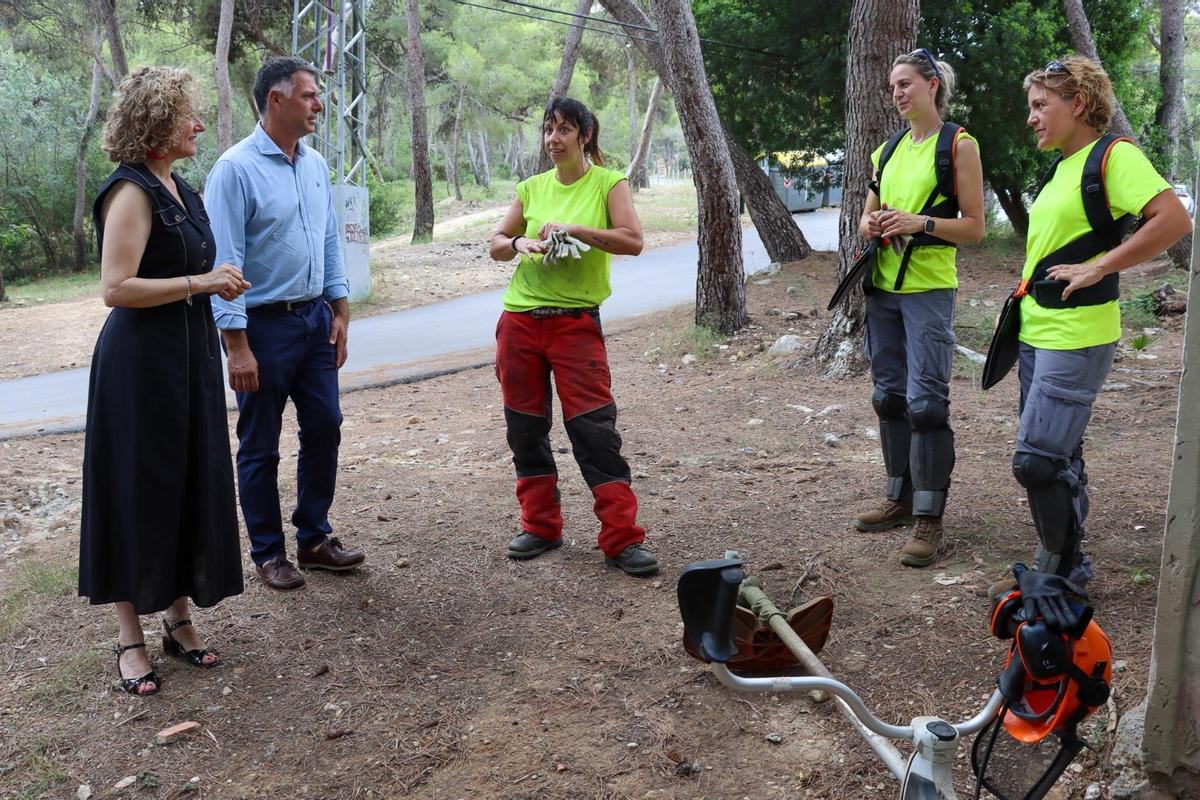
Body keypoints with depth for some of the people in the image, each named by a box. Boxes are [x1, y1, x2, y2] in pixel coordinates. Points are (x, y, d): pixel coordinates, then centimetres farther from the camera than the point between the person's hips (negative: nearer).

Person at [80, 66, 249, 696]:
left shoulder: (179, 188, 12)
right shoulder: (132, 192, -15)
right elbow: (116, 288, -22)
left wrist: (216, 281, 10)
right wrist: (198, 282, -20)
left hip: (188, 358, 9)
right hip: (142, 362, -9)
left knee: (190, 486, 12)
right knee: (139, 491, 1)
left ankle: (178, 616, 25)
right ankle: (130, 636, 14)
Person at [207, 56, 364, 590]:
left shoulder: (315, 165, 7)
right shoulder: (236, 169, -15)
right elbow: (224, 263, -17)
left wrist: (340, 312, 8)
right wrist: (236, 346, -19)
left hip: (315, 318, 7)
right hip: (263, 323, -7)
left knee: (324, 427, 12)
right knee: (261, 446, 6)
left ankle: (314, 539, 28)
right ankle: (268, 554, 21)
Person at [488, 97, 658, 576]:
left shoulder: (608, 182, 0)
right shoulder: (532, 188, 11)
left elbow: (633, 241, -12)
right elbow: (496, 245, 15)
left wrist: (574, 230, -19)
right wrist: (519, 242, -7)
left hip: (576, 321, -4)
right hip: (521, 319, 5)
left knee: (594, 428, -10)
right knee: (525, 428, 9)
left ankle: (622, 540, -5)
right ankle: (540, 527, 23)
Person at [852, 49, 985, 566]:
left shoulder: (959, 145, -3)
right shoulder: (889, 149, 15)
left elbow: (974, 228, -6)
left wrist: (922, 222, -21)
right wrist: (870, 225, -2)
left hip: (929, 288, -7)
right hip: (883, 286, 7)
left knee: (926, 401, -10)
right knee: (890, 396, 11)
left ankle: (929, 517, -4)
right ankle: (900, 497, 22)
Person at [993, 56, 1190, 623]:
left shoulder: (1113, 155, -12)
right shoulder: (1062, 166, 15)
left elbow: (1174, 220, -23)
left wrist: (1097, 268, -21)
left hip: (1075, 335, -9)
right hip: (1036, 330, 9)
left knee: (1038, 460, -11)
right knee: (1059, 458, 15)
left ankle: (1060, 579, 5)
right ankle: (1066, 569, 27)